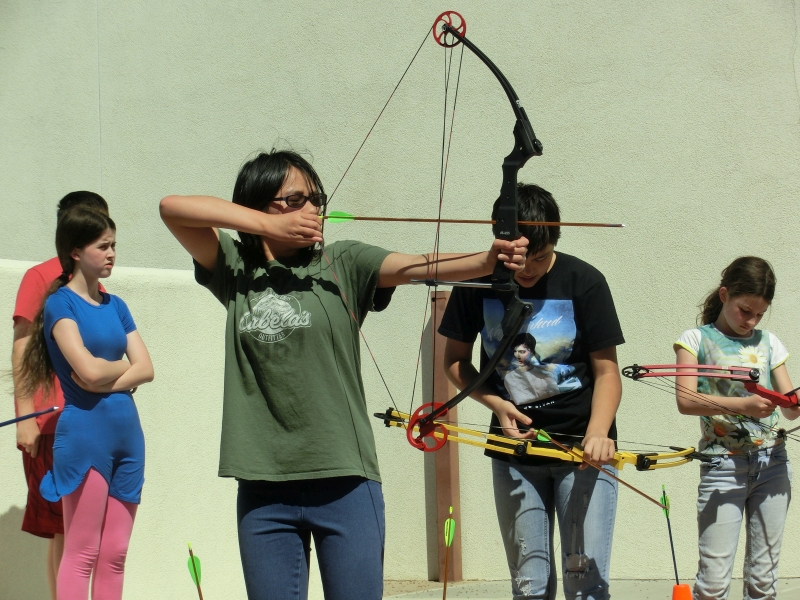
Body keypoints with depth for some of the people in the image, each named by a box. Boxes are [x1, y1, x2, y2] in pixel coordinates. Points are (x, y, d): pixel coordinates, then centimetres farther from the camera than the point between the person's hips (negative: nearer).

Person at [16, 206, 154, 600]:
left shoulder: (115, 306, 13)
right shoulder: (61, 303, -5)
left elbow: (146, 369, 4)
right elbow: (90, 370, -17)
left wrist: (106, 379, -12)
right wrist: (124, 365, 2)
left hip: (126, 434, 6)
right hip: (84, 435, -6)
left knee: (115, 555, 7)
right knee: (82, 554, -4)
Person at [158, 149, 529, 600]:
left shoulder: (343, 265, 4)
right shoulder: (236, 270, 8)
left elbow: (419, 267, -12)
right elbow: (173, 207, -2)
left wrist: (488, 261, -31)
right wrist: (269, 225, -9)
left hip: (344, 481, -1)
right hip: (263, 487, 1)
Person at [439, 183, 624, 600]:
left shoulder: (584, 281, -7)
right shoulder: (478, 284, -2)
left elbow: (606, 371, -4)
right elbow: (455, 360, 9)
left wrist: (598, 432, -22)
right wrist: (496, 403, -8)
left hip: (581, 445, -2)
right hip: (515, 443, 2)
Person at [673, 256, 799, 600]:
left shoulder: (768, 343, 13)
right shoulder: (697, 339, 2)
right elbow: (685, 400, -12)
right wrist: (741, 405, -25)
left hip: (772, 464, 4)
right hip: (722, 465, -4)